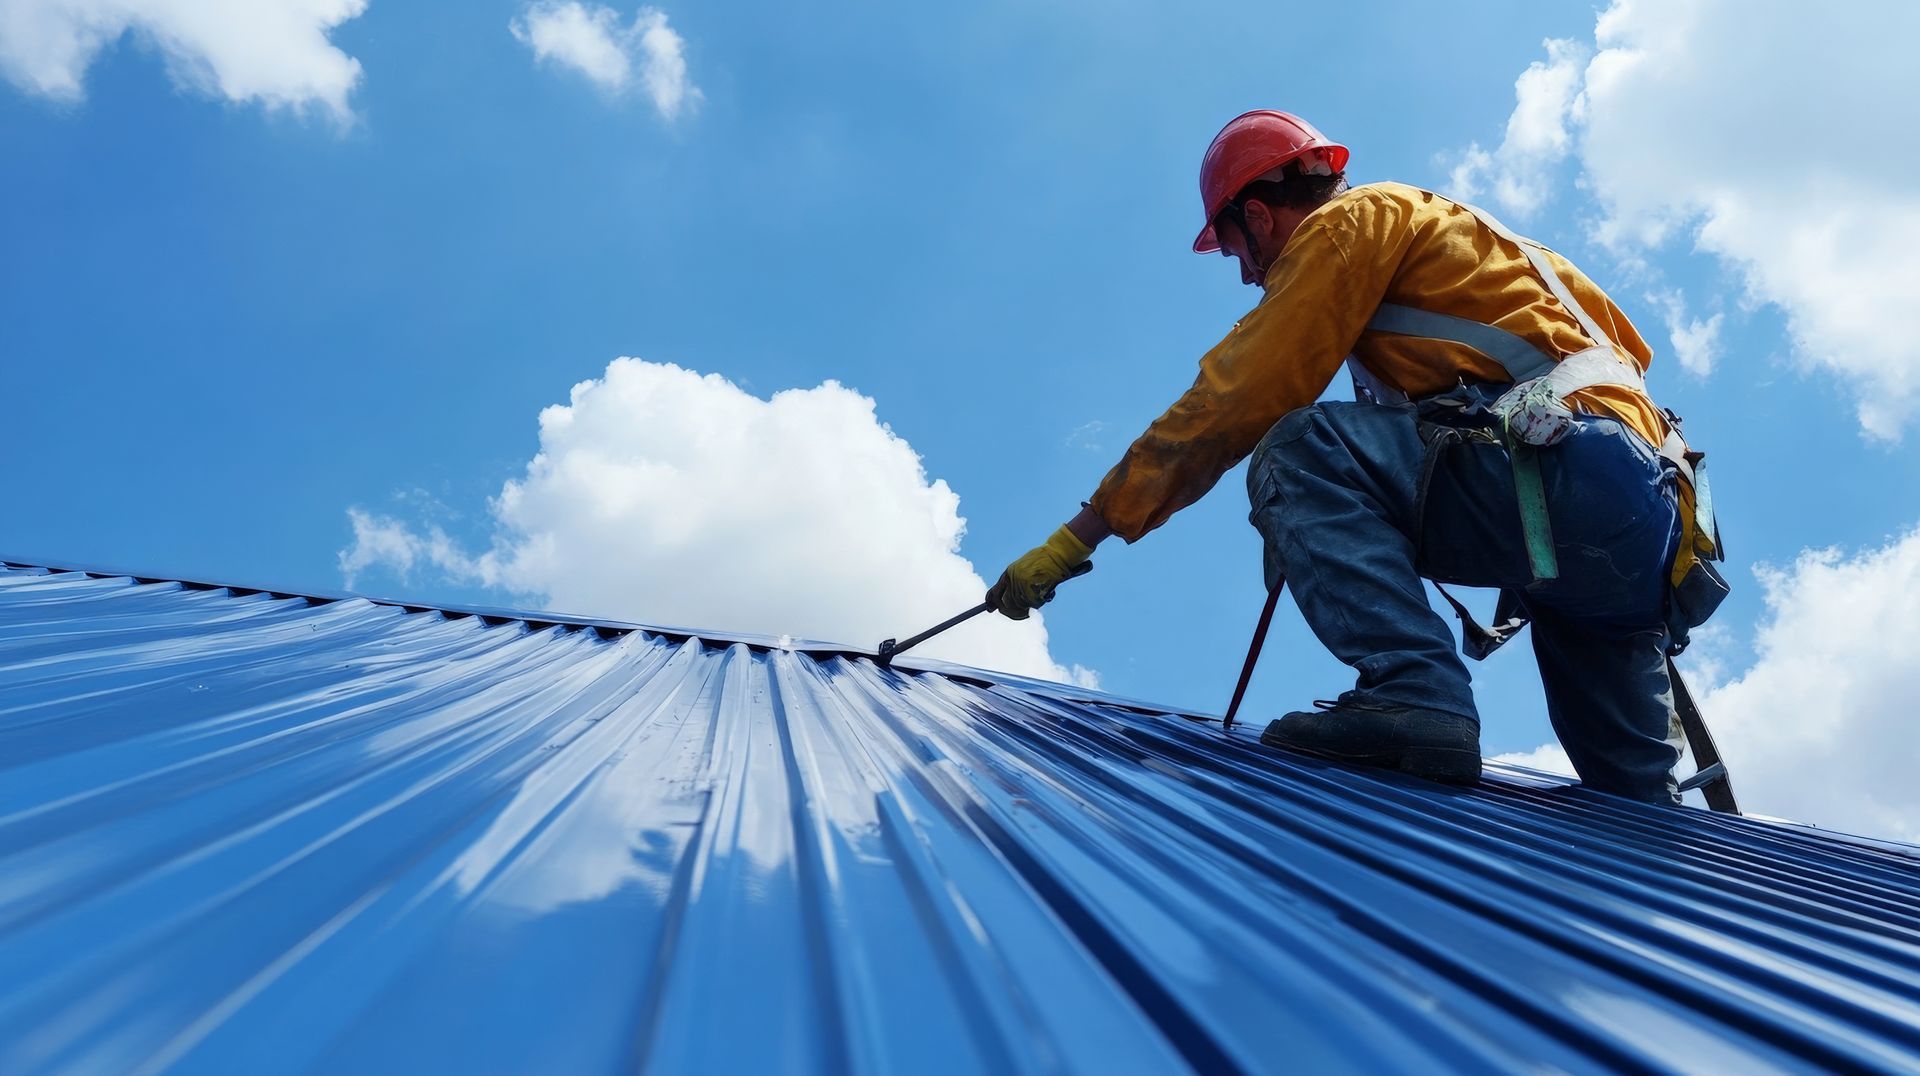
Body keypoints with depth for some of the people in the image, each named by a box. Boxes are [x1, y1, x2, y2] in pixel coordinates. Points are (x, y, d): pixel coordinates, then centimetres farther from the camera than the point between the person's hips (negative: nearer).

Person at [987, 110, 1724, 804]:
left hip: (1573, 474, -9)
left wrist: (1078, 538, -2)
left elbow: (1232, 403, -5)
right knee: (1633, 811, 19)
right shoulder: (1445, 231, 30)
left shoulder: (1354, 219, 4)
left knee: (1299, 453, -18)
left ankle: (1413, 693, -30)